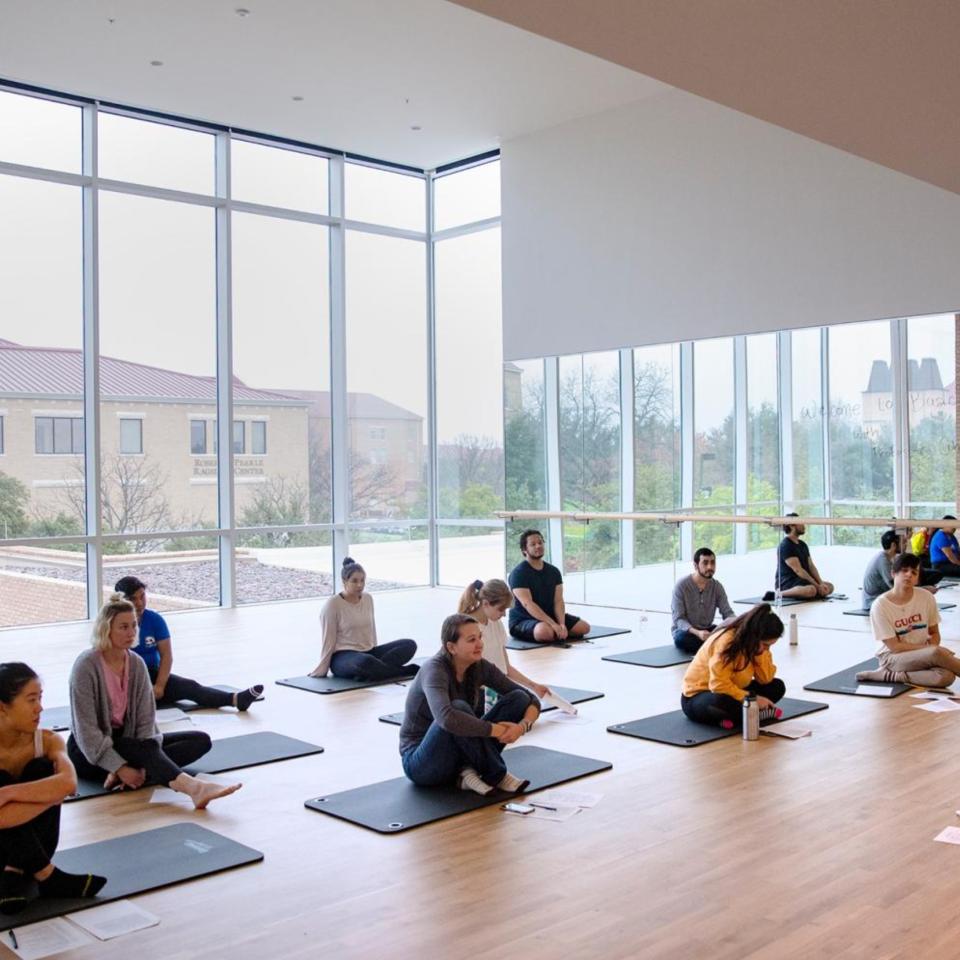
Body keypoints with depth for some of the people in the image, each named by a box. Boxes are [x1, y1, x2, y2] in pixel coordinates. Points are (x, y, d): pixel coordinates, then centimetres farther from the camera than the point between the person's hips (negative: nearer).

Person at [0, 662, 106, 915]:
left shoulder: (47, 740, -11)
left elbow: (69, 782, -34)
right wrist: (52, 792, -31)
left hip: (28, 845, 3)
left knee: (41, 769, -23)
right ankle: (48, 876, -24)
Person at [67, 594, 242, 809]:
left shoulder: (137, 663, 0)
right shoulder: (86, 666, -17)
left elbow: (145, 718, -4)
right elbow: (86, 729, -22)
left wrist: (143, 763, -21)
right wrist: (120, 767, -30)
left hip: (125, 740, 7)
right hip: (88, 751, -7)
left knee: (200, 740, -9)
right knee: (144, 748, -35)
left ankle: (129, 776, -30)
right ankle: (194, 788, -60)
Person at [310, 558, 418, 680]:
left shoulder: (368, 599, 8)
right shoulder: (332, 605, -11)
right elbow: (328, 640, -9)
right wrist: (321, 670, -5)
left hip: (368, 652, 7)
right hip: (342, 657, -7)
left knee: (410, 644, -13)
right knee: (365, 662, -43)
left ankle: (369, 673, -26)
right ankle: (407, 671, -23)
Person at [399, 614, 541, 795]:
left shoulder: (479, 667, -5)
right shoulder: (435, 670, -24)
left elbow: (531, 699, -4)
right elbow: (447, 718, -44)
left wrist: (522, 726, -25)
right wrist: (497, 730, -35)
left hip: (458, 755, 7)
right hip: (421, 763, -7)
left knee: (518, 698, -8)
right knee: (459, 708, -36)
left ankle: (468, 770, -12)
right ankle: (497, 776, -18)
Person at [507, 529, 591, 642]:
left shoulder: (553, 571, 6)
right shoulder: (518, 573, -15)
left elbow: (558, 601, -1)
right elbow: (528, 604, -25)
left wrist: (562, 624, -21)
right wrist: (554, 625, -32)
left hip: (549, 616, 6)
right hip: (522, 621, -6)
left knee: (584, 627, -7)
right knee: (545, 631, -39)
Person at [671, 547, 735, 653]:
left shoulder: (717, 586, 0)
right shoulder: (681, 585, -14)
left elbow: (727, 613, -2)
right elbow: (678, 619, -18)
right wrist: (697, 633, -37)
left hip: (707, 630, 4)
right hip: (685, 630, -4)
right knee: (682, 639, -39)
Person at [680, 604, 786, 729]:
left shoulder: (756, 644, -4)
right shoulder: (727, 642, -27)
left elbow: (766, 679, -8)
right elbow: (719, 685, -32)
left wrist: (762, 652, -20)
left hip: (731, 691, 8)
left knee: (777, 686, -6)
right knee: (724, 701, -41)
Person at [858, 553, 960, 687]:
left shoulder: (926, 597, -3)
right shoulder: (880, 605, -14)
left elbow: (935, 633, 9)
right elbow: (895, 647, -13)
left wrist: (932, 645, -15)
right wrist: (931, 648, -19)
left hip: (922, 656, 6)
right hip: (892, 658, -6)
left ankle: (887, 675, -16)